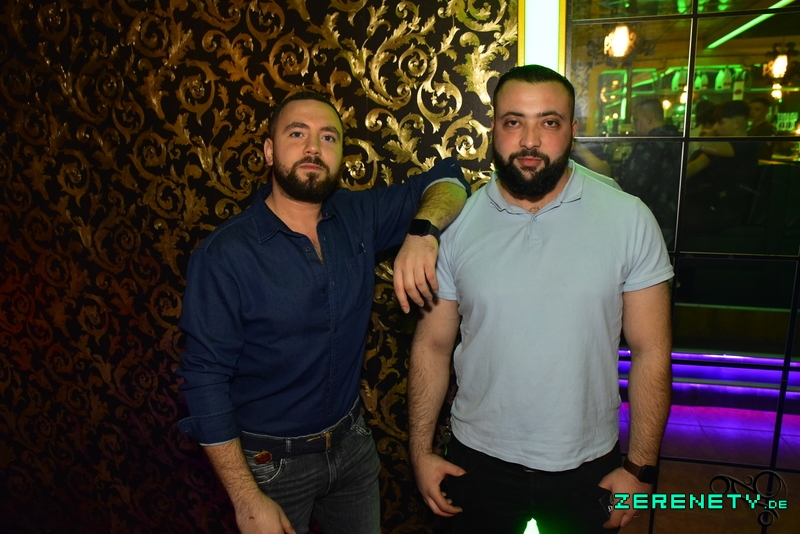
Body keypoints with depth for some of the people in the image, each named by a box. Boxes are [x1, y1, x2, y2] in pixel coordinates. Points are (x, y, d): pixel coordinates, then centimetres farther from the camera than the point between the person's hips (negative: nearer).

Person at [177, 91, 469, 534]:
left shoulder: (358, 217, -7)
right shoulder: (223, 255, -19)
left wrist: (422, 231, -21)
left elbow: (445, 179, 1)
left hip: (352, 442, 5)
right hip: (271, 462, -4)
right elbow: (206, 379, -17)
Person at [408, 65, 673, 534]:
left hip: (587, 468, 0)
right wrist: (421, 453, -2)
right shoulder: (457, 224, -8)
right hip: (478, 461, 1)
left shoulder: (630, 219, -11)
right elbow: (432, 346, -2)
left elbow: (650, 353, -7)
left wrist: (641, 469, -6)